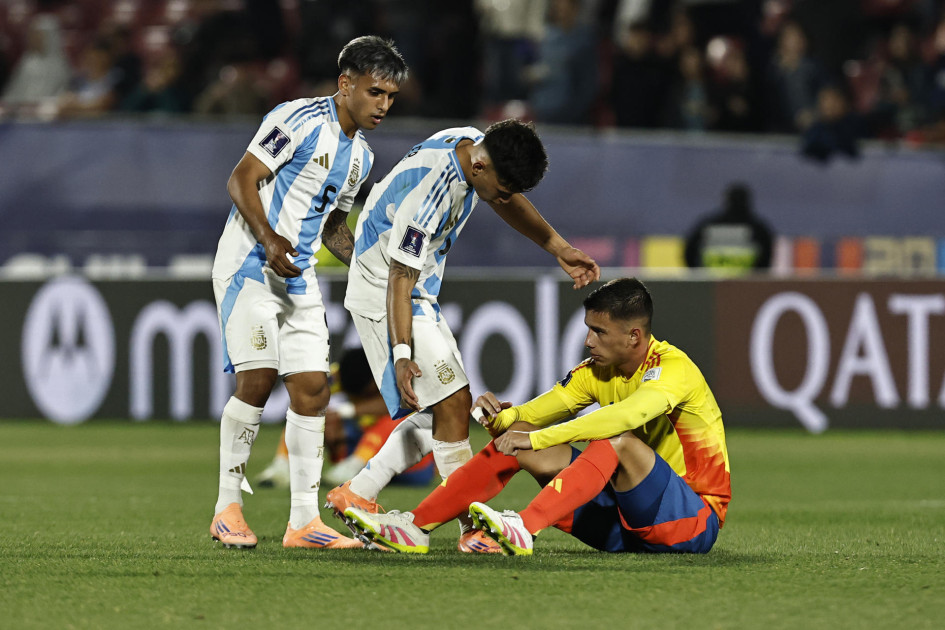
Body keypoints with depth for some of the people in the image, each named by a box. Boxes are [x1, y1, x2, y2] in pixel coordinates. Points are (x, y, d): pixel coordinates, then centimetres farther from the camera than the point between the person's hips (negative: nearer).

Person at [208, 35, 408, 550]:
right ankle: (227, 508, -4)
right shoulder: (300, 120, -11)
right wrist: (269, 239, -28)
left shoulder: (361, 156, 15)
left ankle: (304, 521, 2)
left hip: (298, 275, 8)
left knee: (312, 387, 0)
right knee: (257, 379, -15)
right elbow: (242, 179, -14)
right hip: (249, 263, -8)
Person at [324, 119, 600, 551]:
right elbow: (400, 278, -26)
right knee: (451, 403, -15)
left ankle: (355, 496, 18)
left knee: (438, 411, 12)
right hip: (383, 293, -10)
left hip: (421, 295, 10)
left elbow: (509, 201, 17)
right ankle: (473, 528, -11)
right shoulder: (428, 193, -32)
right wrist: (402, 353, -28)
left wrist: (559, 248, 17)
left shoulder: (474, 145, -5)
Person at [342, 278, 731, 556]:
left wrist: (535, 438, -36)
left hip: (696, 519, -7)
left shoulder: (673, 368, -18)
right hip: (624, 525, 7)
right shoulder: (597, 371, 6)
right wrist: (500, 417, -23)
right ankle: (416, 526, -12)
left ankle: (524, 529, -50)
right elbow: (546, 408, 1)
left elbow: (625, 416, -36)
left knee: (621, 440, -36)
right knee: (513, 434, -4)